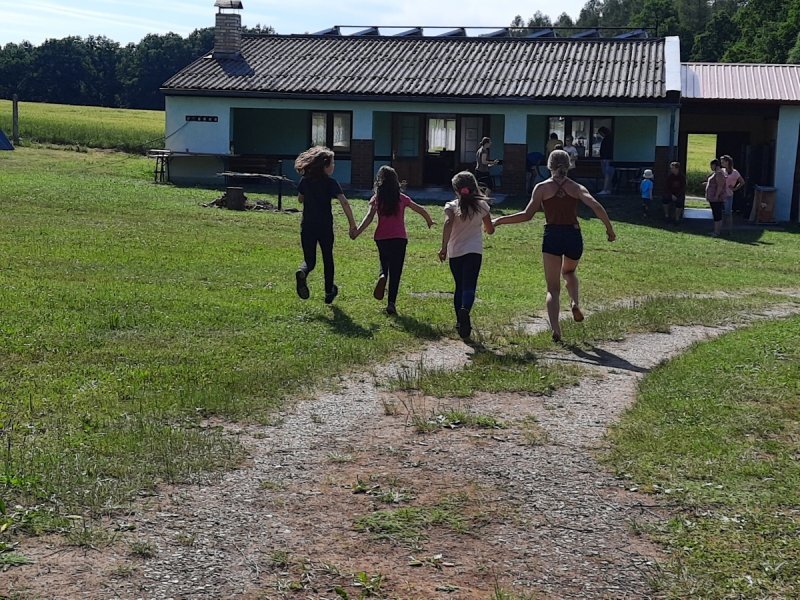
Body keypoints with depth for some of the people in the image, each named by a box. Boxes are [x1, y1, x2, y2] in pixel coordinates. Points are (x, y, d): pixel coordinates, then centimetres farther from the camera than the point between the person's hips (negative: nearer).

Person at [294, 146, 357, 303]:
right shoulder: (331, 183, -9)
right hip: (325, 227, -2)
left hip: (307, 227, 2)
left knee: (309, 259, 7)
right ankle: (329, 292, 26)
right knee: (327, 258, 16)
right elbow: (344, 203, -18)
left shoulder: (305, 181, 3)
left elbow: (300, 199, 19)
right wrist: (352, 224, -16)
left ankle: (302, 273, -29)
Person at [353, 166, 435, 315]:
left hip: (381, 238, 0)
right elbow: (420, 210, 12)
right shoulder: (402, 198, 5)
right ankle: (391, 303, -5)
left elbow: (370, 216, -14)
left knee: (385, 263, 23)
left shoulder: (376, 199, 1)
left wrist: (358, 231, -21)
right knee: (395, 272, 3)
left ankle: (382, 276, -11)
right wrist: (429, 221, 29)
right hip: (399, 238, 0)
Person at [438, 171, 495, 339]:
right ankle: (465, 309, -40)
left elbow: (448, 223, -22)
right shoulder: (482, 205, 2)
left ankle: (460, 321, 19)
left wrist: (443, 247, -25)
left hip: (455, 252, 1)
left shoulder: (451, 206, -3)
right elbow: (490, 230, 9)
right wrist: (489, 222, 31)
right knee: (469, 286, -10)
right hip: (474, 251, -1)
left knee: (459, 286, 15)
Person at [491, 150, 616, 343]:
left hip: (552, 237, -2)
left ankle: (555, 328, -15)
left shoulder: (542, 187, 3)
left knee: (553, 288, 4)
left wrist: (498, 221, 4)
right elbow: (597, 207, -8)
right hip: (574, 236, 2)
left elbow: (527, 215, -4)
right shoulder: (577, 187, 7)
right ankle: (575, 303, 8)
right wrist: (610, 229, 3)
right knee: (569, 272, 33)